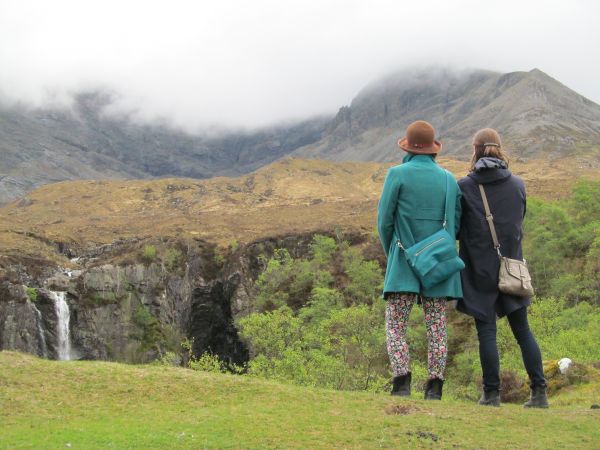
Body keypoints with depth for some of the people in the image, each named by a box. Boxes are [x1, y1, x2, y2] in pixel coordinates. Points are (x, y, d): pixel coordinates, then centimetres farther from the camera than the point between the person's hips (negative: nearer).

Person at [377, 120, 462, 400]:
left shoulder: (398, 174, -4)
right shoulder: (449, 180, 6)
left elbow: (384, 220, -3)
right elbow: (456, 225, 7)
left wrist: (390, 252, 14)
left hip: (404, 262, -3)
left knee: (396, 326, 0)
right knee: (437, 327, 6)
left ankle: (402, 383, -12)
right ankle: (434, 388, 2)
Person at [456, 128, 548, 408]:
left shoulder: (465, 187, -7)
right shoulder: (517, 185, 3)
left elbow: (456, 227, -1)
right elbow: (519, 223, 13)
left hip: (479, 269, -3)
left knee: (486, 332, 2)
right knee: (522, 331, 9)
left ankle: (492, 393, 2)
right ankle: (539, 392, 6)